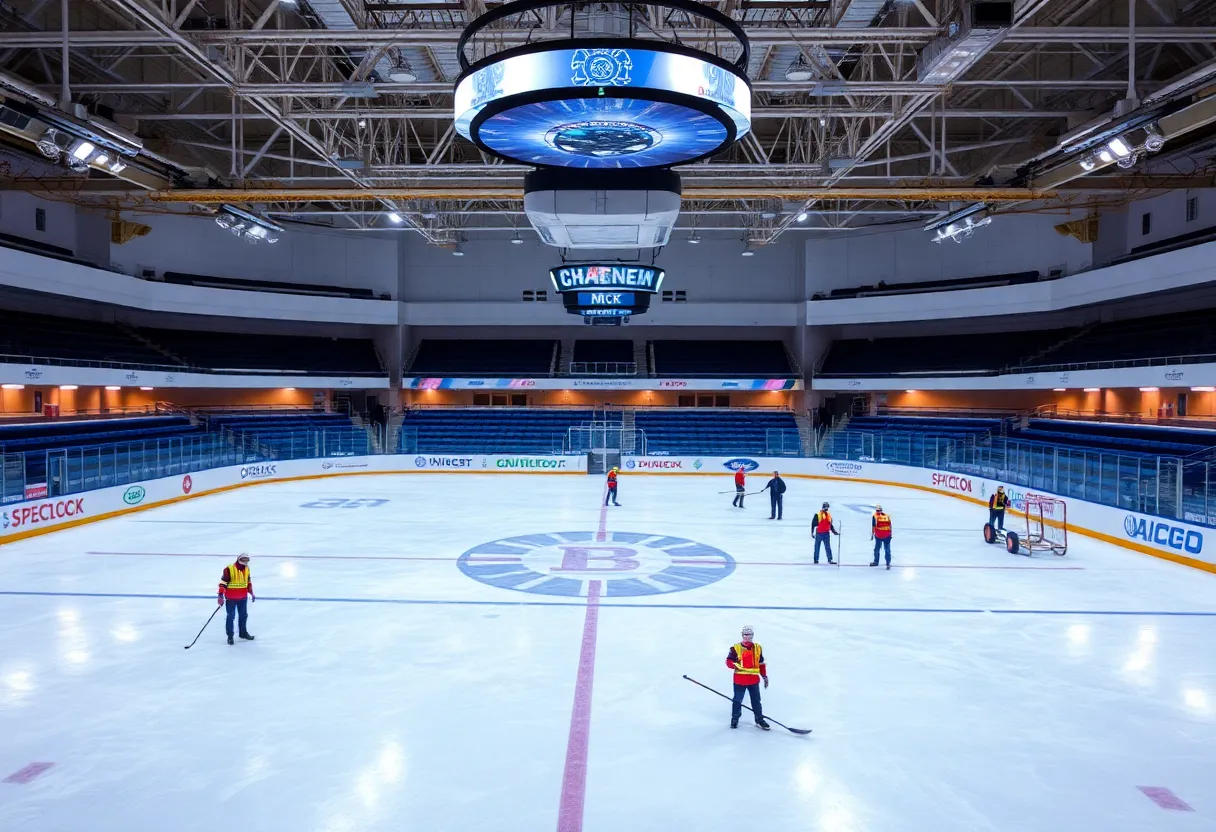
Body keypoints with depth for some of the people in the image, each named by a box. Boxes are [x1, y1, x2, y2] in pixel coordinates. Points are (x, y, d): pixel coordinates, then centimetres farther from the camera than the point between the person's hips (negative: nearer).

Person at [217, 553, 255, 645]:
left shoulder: (247, 569, 4)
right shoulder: (229, 569, -17)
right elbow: (223, 582, -16)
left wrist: (251, 593, 18)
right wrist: (221, 595, -19)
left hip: (243, 597, 6)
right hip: (231, 598, -6)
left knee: (244, 615, 14)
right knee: (230, 616, 0)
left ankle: (243, 632, 30)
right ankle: (230, 636, 10)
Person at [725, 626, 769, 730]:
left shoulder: (758, 648, 8)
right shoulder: (736, 648, -5)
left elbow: (761, 664, 16)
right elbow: (728, 661, -5)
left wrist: (765, 676, 16)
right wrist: (735, 664, -24)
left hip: (754, 680, 3)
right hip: (739, 680, -3)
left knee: (756, 701, 9)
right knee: (737, 700, 6)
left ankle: (759, 719, 21)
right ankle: (735, 719, 21)